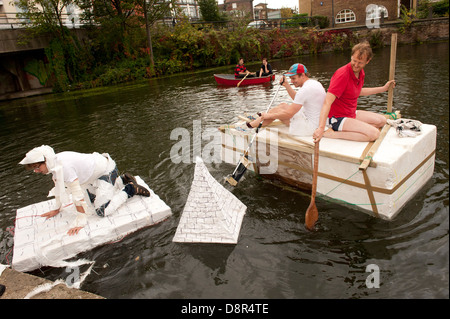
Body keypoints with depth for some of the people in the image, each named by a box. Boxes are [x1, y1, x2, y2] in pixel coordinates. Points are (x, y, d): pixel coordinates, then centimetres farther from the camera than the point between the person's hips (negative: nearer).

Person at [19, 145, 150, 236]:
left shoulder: (64, 167, -31)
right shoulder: (54, 163, -2)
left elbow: (77, 194, -30)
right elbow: (59, 186, 14)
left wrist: (80, 222, -25)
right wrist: (56, 209, 20)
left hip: (106, 170, -10)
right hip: (96, 172, 10)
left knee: (102, 211, -17)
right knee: (94, 201, 25)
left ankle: (131, 189, -2)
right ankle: (122, 180, 29)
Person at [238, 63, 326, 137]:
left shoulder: (305, 89, -23)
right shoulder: (314, 82, 9)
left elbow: (289, 114, -22)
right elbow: (296, 98, 23)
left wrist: (269, 115, -11)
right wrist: (286, 85, 13)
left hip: (309, 126, -10)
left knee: (277, 110, 0)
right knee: (283, 105, 16)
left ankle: (250, 125, 15)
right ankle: (259, 118, 26)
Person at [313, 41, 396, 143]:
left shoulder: (361, 72, 4)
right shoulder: (342, 74, -24)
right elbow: (327, 102, -32)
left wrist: (383, 88, 31)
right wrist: (321, 128, -43)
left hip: (351, 114, 10)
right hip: (337, 118, -10)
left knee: (381, 120, 15)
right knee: (374, 134, -20)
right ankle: (334, 133, -20)